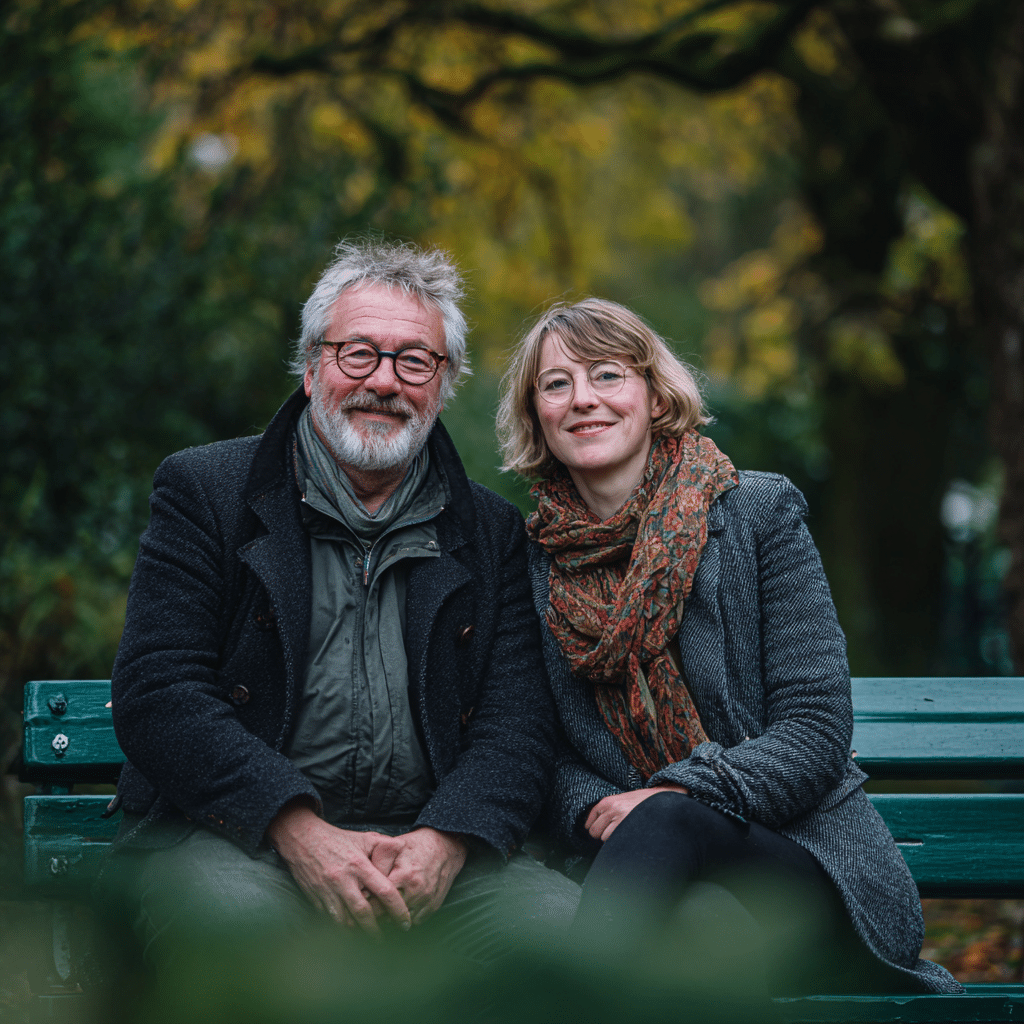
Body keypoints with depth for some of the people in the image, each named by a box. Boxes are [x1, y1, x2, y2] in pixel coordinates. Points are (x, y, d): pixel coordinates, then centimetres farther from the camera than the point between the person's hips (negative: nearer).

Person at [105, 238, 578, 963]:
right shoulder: (204, 491, 6)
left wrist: (445, 841, -16)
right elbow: (157, 693, -5)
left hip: (430, 842, 3)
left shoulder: (491, 532, 15)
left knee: (568, 922, -26)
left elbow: (517, 725, 7)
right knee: (235, 916, -38)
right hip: (232, 835, -3)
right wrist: (298, 829, -19)